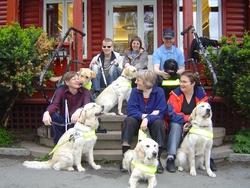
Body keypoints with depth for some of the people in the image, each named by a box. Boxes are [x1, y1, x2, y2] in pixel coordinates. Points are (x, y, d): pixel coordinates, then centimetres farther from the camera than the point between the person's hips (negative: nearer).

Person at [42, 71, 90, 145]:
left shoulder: (85, 91, -6)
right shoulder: (60, 91, -5)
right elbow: (54, 104, -22)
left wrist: (79, 111, -50)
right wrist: (46, 112, -46)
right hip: (63, 122, 1)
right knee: (52, 115, -27)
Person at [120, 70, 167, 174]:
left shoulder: (159, 91, -12)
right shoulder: (135, 91, -7)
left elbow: (161, 113, -19)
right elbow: (130, 110, -14)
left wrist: (147, 119, -36)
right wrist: (144, 115, -28)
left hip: (152, 122, -1)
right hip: (138, 121, 1)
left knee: (159, 122, -32)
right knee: (129, 120, -28)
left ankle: (157, 159, -22)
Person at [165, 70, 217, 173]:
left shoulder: (201, 95, -7)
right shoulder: (175, 94, -11)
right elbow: (172, 114, -20)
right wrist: (188, 118, -31)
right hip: (177, 123, -1)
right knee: (176, 126, -34)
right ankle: (170, 158, -38)